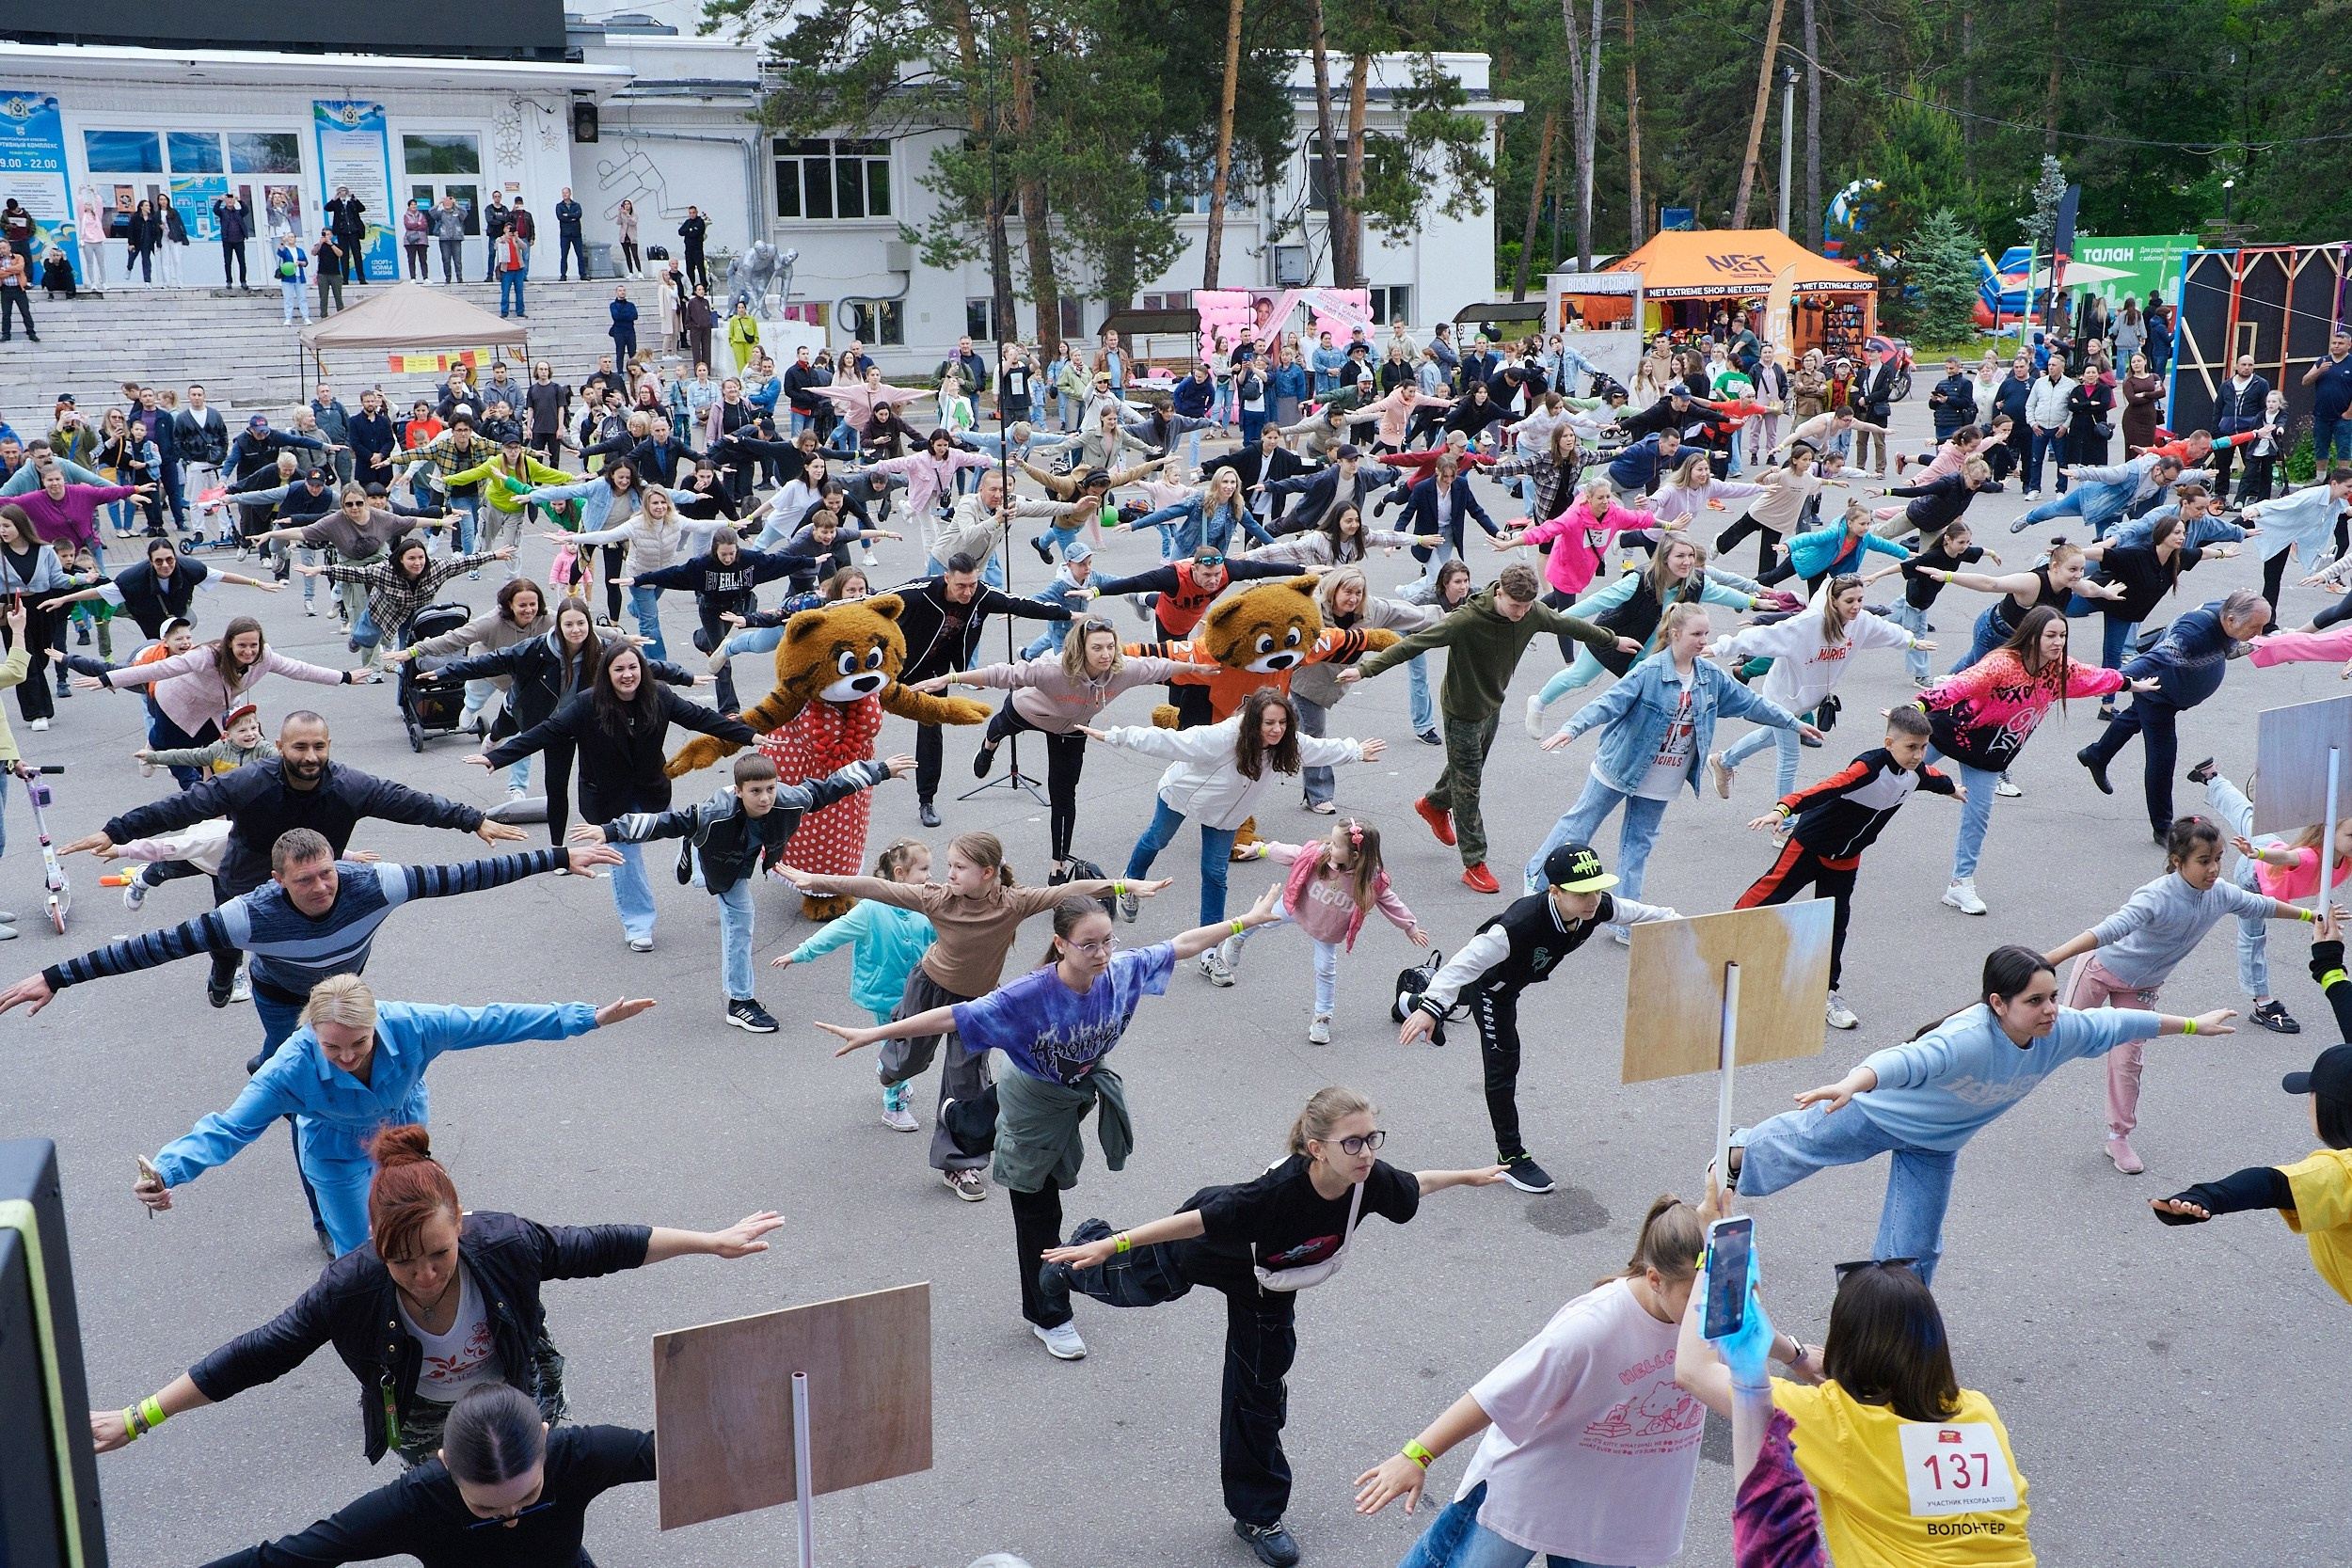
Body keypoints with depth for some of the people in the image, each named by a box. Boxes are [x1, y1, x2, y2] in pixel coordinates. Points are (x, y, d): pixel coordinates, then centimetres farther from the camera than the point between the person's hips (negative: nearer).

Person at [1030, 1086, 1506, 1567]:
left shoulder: (1371, 1180, -32)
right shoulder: (1281, 1190, -49)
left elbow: (1413, 1185, -8)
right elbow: (1198, 1220, -44)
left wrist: (1468, 1177, 7)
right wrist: (1116, 1245, -44)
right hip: (1202, 1244, -4)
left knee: (1259, 1393, 13)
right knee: (1132, 1283, 28)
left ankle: (1256, 1513, 32)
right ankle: (1085, 1249, 63)